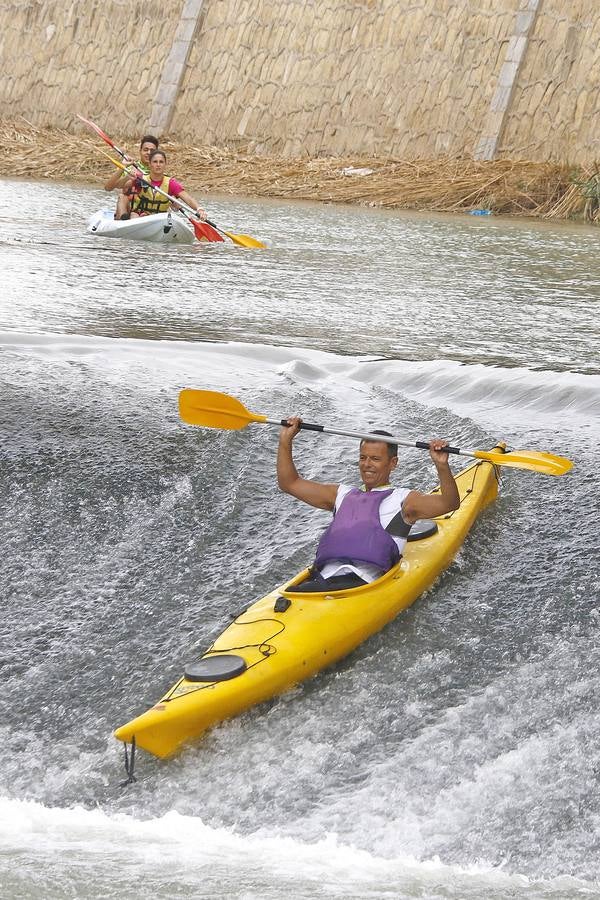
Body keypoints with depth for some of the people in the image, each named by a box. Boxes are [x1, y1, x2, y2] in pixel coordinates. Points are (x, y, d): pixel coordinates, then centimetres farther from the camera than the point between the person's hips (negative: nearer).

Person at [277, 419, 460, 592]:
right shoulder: (344, 495, 32)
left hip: (363, 583, -4)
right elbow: (289, 483, 34)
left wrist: (442, 466, -17)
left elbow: (449, 504, -2)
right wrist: (285, 441, 24)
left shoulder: (403, 500, 15)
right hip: (321, 580, 5)